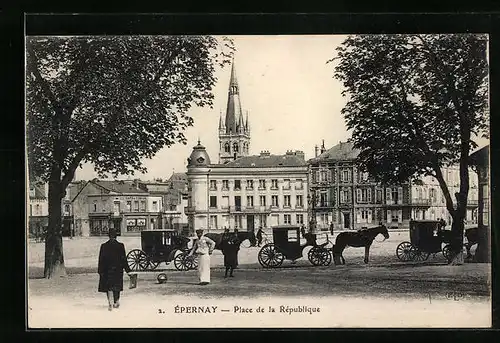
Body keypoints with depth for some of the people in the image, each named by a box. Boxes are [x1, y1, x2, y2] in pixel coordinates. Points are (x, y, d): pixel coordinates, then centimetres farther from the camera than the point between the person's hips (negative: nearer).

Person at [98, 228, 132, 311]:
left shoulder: (104, 246, -8)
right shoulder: (120, 246, -7)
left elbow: (101, 259, -4)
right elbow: (124, 259, -4)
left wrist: (100, 271, 2)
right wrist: (128, 270, 3)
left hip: (107, 270, -1)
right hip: (118, 270, 1)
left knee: (109, 287, 4)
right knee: (117, 287, 17)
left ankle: (110, 303, -12)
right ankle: (116, 302, 25)